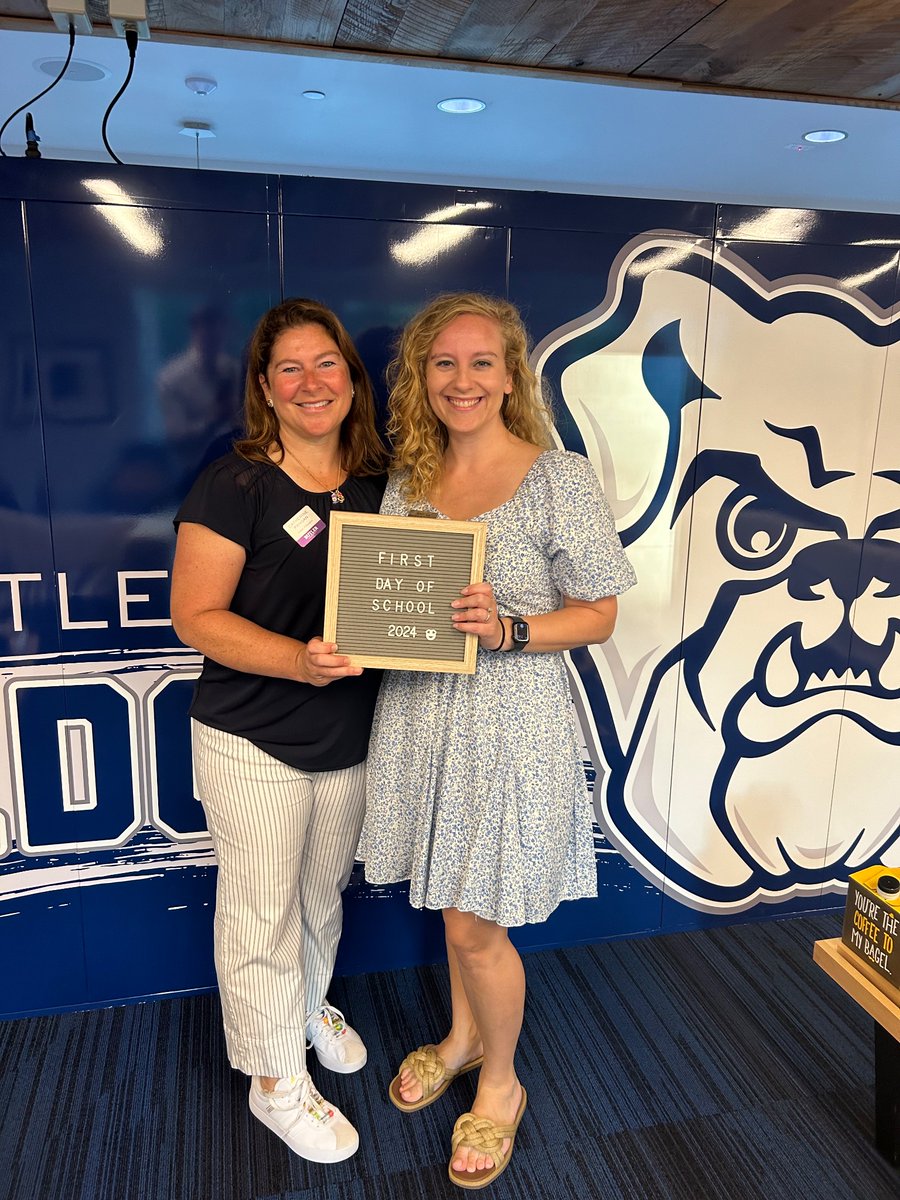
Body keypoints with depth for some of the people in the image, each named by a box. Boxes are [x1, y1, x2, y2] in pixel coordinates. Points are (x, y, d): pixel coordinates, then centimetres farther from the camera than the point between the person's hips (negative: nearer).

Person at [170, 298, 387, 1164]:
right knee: (262, 909, 11)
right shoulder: (235, 484, -15)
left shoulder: (376, 482, 3)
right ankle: (276, 1081, 34)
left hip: (350, 739, 6)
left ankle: (311, 1006, 53)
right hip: (255, 743, -5)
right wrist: (299, 661, -31)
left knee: (323, 890, 25)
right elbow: (196, 616, -18)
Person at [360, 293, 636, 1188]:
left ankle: (500, 1083, 35)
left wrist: (506, 630, -24)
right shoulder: (407, 482, 6)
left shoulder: (561, 480, -10)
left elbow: (598, 615, -8)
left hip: (510, 722, -5)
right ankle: (462, 1035, 48)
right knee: (449, 900, 21)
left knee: (478, 923, 6)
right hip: (419, 714, 5)